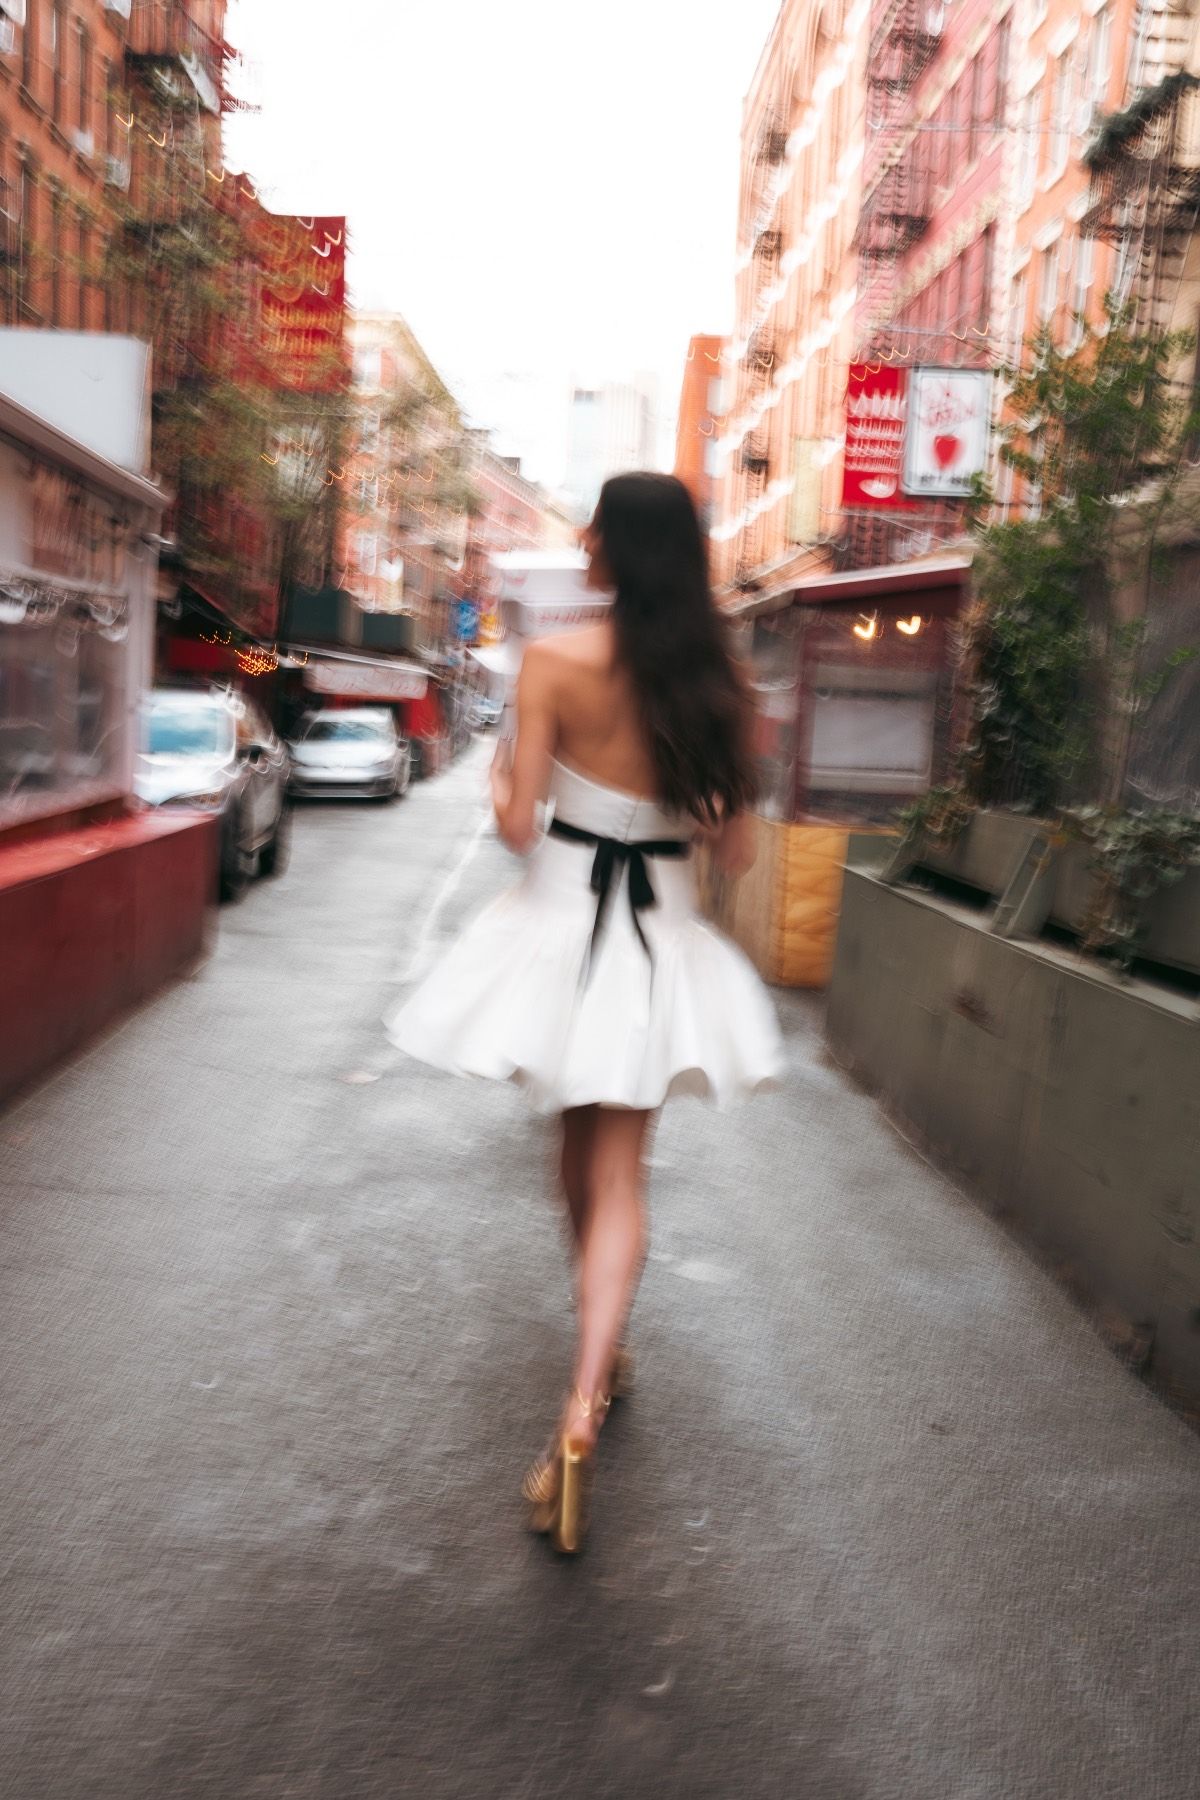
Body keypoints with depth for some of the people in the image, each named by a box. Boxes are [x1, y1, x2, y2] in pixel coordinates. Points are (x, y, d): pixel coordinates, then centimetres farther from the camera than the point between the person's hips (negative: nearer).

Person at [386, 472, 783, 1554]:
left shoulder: (554, 662, -13)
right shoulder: (717, 682, -4)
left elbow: (519, 827, -12)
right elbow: (736, 852, -2)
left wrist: (499, 779, 10)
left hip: (563, 923, -1)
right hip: (662, 933, 1)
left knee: (582, 1153, 20)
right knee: (617, 1177, 7)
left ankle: (604, 1355, 40)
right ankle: (581, 1412, -5)